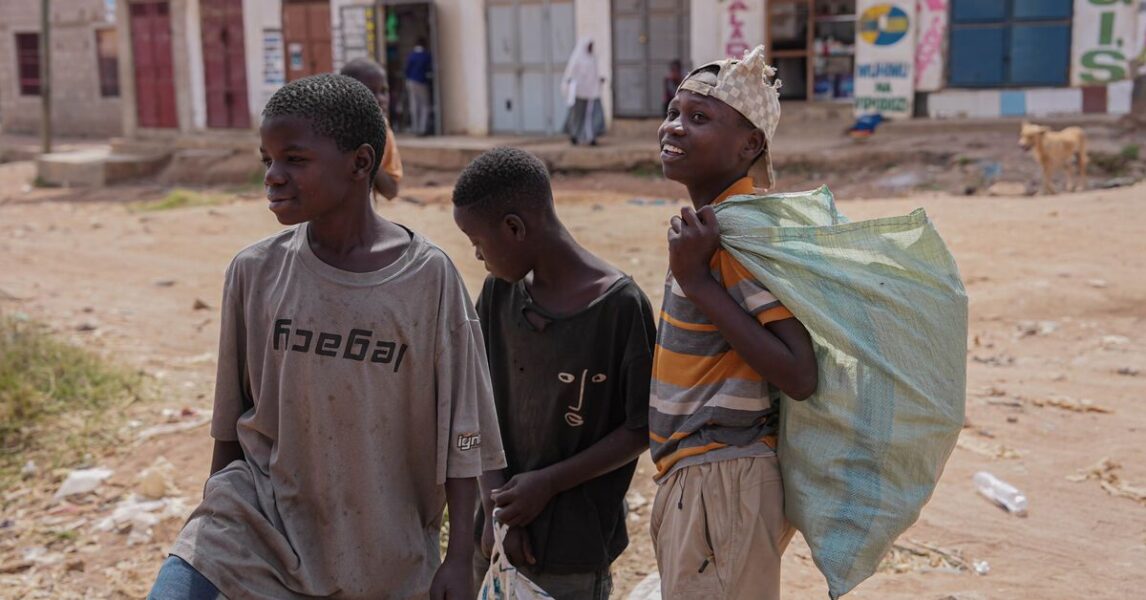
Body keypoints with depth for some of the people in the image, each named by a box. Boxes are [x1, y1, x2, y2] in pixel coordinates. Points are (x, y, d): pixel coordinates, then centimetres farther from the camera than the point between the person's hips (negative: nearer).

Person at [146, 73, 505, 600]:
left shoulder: (427, 276, -11)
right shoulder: (254, 272, -5)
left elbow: (459, 431, -7)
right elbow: (229, 424, 6)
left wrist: (460, 556, -7)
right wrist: (217, 529, 13)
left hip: (385, 544, -1)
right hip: (263, 514, 1)